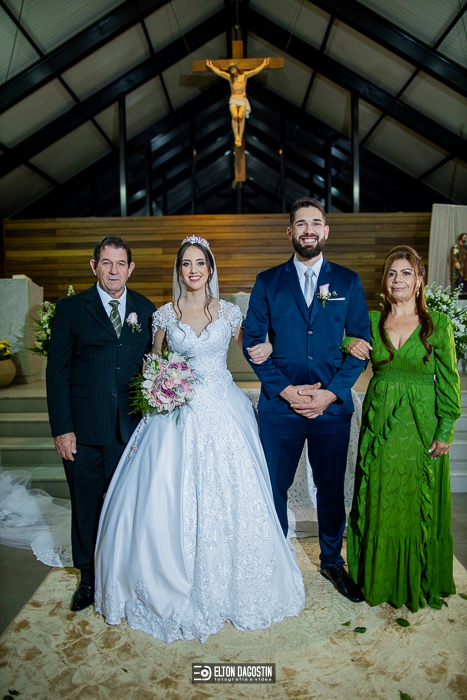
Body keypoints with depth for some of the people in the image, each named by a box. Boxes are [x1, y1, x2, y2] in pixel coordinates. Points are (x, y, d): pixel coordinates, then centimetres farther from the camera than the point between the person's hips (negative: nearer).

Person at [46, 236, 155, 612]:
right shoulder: (71, 308, -1)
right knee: (86, 506, 13)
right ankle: (89, 577, 35)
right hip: (83, 429, -1)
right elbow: (57, 370, -3)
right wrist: (62, 428, -8)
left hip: (132, 426, 2)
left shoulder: (146, 309, 6)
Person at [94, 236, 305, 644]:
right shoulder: (164, 315, 6)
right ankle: (175, 589, 23)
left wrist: (264, 351, -8)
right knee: (170, 499, 1)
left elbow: (250, 350, 13)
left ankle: (229, 586, 26)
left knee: (229, 498, 2)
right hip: (176, 414, 1)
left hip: (223, 412, 0)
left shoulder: (229, 312, 4)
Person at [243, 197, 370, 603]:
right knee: (274, 487, 9)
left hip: (333, 405, 1)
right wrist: (284, 390, -10)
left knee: (331, 488, 14)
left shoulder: (348, 281, 5)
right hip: (279, 405, 0)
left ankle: (332, 561, 37)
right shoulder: (268, 282, 4)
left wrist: (332, 392, -9)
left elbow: (362, 341, 2)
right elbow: (252, 341, 0)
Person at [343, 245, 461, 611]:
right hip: (379, 425, 2)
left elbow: (449, 382, -3)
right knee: (378, 503, 11)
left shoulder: (438, 324, -3)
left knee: (420, 505, 9)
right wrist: (348, 344, -12)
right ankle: (379, 578, 32)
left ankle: (420, 583, 32)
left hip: (422, 427, -2)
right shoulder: (371, 321, 2)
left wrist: (445, 432, -7)